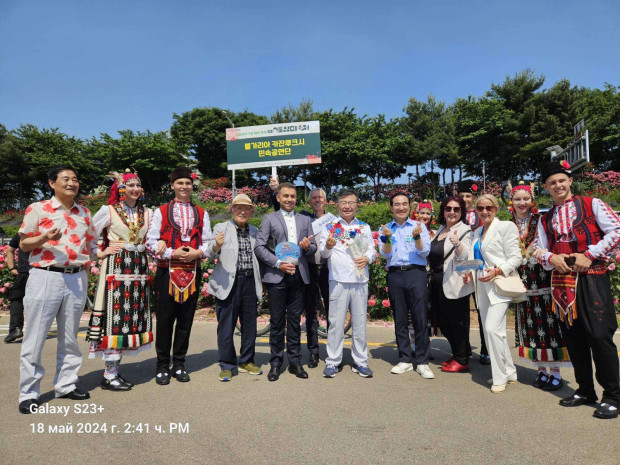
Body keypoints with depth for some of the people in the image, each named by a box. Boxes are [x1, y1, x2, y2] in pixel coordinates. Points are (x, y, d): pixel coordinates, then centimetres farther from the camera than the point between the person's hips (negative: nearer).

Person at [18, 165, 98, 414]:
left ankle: (66, 385, 24)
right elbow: (23, 245, 1)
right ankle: (29, 393, 14)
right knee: (35, 337, 1)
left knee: (70, 337, 12)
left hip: (77, 279, 4)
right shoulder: (37, 209, 0)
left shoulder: (85, 213, 12)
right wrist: (44, 238, -17)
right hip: (45, 277, -4)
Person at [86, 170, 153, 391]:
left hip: (139, 271, 5)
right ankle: (109, 375, 7)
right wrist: (100, 254, -4)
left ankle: (114, 370, 20)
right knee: (115, 318, -5)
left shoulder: (147, 213, 11)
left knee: (131, 319, 7)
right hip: (115, 269, -5)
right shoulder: (108, 211, 0)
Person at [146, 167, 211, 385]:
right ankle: (162, 366, 16)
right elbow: (150, 242, -2)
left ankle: (179, 365, 20)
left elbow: (208, 242, 9)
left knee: (186, 319, 7)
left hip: (192, 272, 2)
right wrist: (172, 253, -14)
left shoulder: (202, 214, 12)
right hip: (167, 272, -2)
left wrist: (198, 252, -11)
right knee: (164, 320, 3)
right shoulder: (161, 211, 5)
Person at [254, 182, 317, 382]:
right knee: (277, 322, 3)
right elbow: (259, 247, -3)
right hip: (277, 276, -2)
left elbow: (313, 248, 13)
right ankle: (275, 363, 16)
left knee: (295, 321, 9)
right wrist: (278, 263, -14)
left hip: (298, 276, 3)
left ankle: (295, 361, 20)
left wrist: (307, 247, -10)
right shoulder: (269, 219, 6)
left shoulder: (305, 220, 16)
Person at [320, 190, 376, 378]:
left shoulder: (364, 227, 14)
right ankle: (332, 362, 12)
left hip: (360, 281, 3)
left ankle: (360, 361, 21)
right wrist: (327, 247, -23)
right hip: (338, 280, -3)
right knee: (336, 322, 0)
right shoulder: (329, 226, 5)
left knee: (360, 322, 9)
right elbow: (323, 253, 0)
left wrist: (367, 258, -8)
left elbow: (372, 249, 14)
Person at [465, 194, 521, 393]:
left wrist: (497, 271, -22)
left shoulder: (506, 227, -4)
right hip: (482, 286, 7)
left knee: (492, 328, -15)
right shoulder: (477, 232, 17)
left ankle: (500, 376, 1)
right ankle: (509, 372, 25)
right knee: (494, 331, 11)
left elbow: (515, 258, -9)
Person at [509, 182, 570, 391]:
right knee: (531, 327, 8)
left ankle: (556, 372, 12)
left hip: (544, 281, -3)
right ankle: (542, 370, 21)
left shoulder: (541, 221, -1)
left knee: (550, 325, 0)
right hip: (523, 284, 3)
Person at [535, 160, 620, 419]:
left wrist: (589, 254, -13)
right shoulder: (546, 219, 15)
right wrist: (551, 257, -7)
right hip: (561, 281, 5)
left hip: (592, 277, -4)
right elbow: (539, 250, 14)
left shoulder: (591, 204, 3)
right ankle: (585, 390, 24)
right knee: (573, 337, 9)